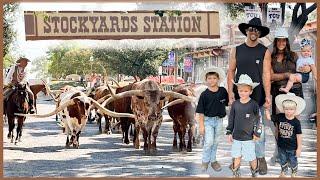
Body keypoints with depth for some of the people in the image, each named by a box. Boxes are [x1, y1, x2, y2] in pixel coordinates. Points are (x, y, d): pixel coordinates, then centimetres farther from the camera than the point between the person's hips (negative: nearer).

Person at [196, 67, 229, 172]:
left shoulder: (223, 91, -2)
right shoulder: (204, 94, -10)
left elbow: (228, 103, 14)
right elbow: (201, 112, -8)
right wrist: (201, 125, -10)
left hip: (219, 120, 3)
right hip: (208, 120, -3)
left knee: (215, 142, 14)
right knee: (209, 142, -10)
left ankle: (213, 160, 28)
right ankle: (205, 161, 7)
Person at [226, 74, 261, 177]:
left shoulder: (254, 105, -10)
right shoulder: (235, 104, 0)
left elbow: (258, 119, -4)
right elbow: (231, 119, 8)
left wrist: (257, 133, -4)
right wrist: (229, 132, 7)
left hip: (248, 137, -3)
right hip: (236, 137, 3)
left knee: (251, 157, 4)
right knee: (237, 157, 13)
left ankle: (254, 173, 26)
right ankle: (236, 174, 27)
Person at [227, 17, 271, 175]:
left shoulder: (264, 52, 3)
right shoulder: (237, 50, 8)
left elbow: (266, 74, -4)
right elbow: (231, 72, 5)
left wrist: (267, 96, -12)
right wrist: (230, 92, -6)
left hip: (257, 97, -2)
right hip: (239, 96, 2)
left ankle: (261, 158, 8)